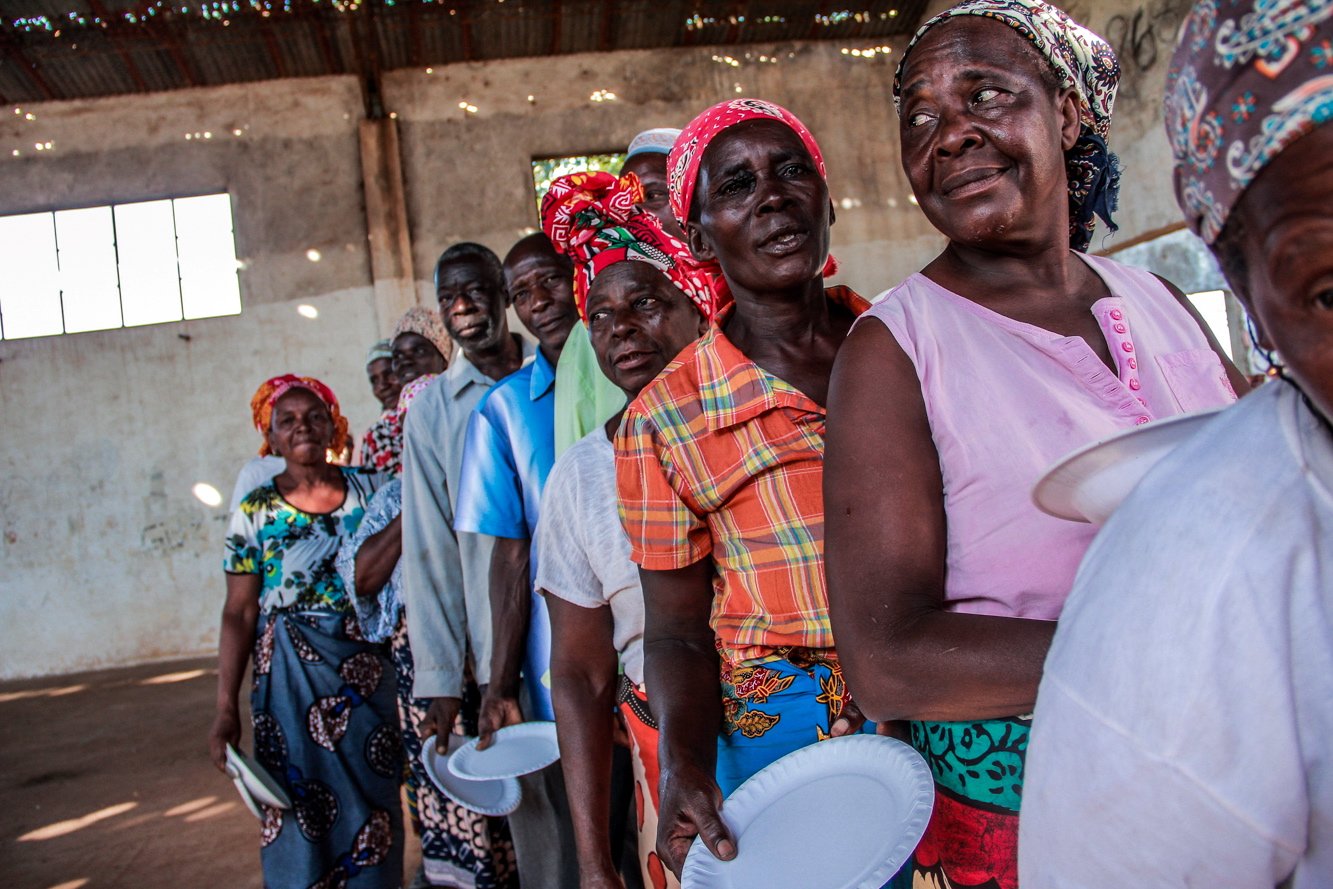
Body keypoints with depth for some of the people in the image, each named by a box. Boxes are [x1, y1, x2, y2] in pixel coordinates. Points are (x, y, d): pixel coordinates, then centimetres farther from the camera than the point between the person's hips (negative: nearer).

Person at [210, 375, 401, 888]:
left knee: (372, 801, 8)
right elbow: (239, 614, -1)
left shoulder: (369, 489, 2)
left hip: (367, 669, 1)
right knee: (299, 810, 3)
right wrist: (226, 709, -6)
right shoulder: (256, 512, 0)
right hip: (291, 680, -1)